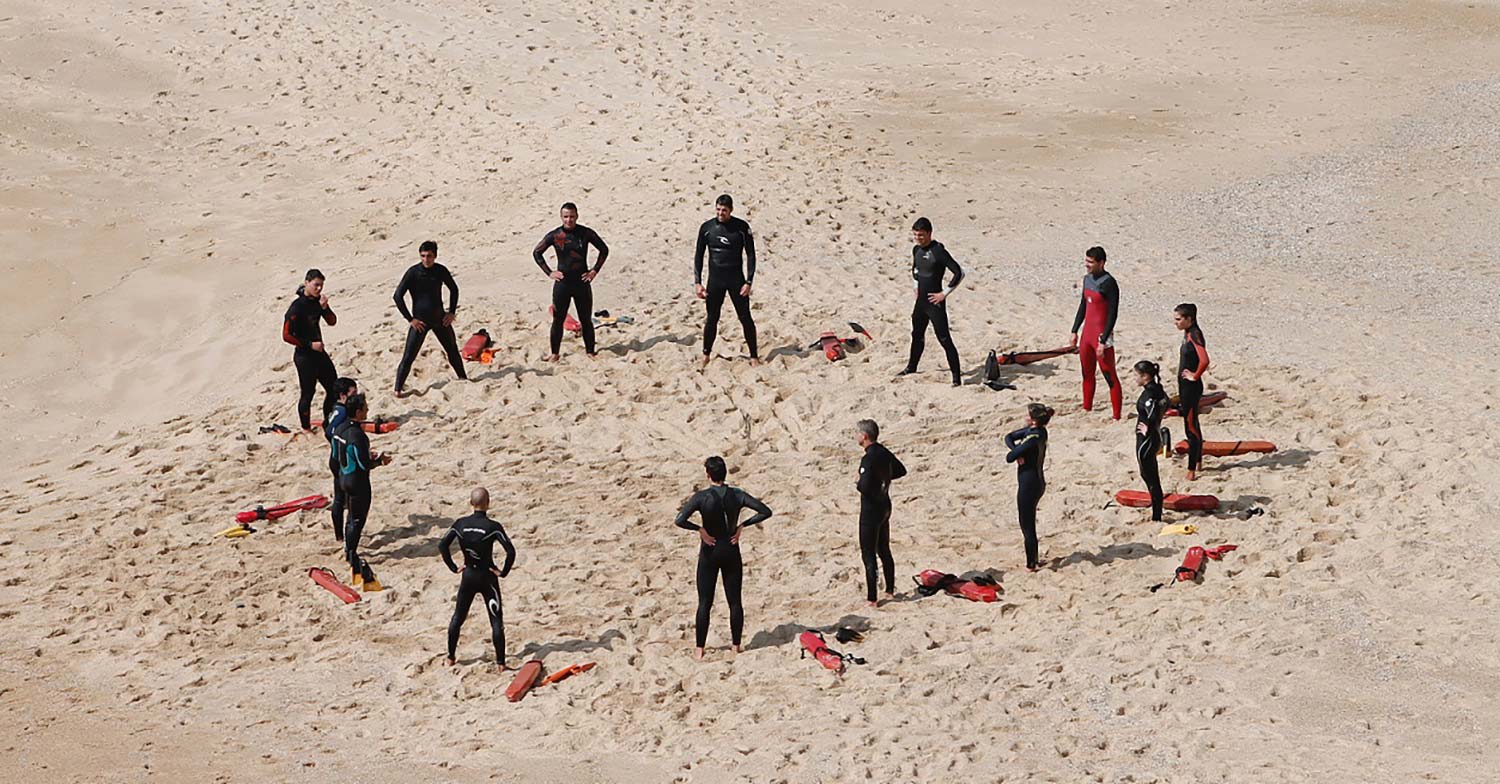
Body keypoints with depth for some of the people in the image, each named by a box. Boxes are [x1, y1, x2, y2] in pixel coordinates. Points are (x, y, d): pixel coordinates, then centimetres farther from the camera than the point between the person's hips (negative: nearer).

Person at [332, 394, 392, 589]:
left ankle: (348, 550, 34)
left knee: (352, 516, 23)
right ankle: (352, 556, 15)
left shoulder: (340, 428, 0)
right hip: (358, 481, -9)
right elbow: (364, 465, -26)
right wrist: (380, 461, -8)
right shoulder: (357, 435, -28)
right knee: (357, 519, 6)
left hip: (344, 476, 9)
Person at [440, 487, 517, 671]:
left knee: (458, 617, 19)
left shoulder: (460, 524, -5)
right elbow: (510, 551, -23)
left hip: (468, 576, 3)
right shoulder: (492, 526, -16)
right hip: (487, 578, -3)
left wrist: (453, 567, 4)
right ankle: (500, 663, 0)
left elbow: (442, 545, -5)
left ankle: (451, 657, 26)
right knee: (496, 621, 2)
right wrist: (504, 572, -10)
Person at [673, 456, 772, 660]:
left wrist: (700, 530, -12)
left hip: (709, 553, -2)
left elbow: (680, 520, -25)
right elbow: (765, 512, -8)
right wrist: (742, 526, -4)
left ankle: (700, 649, 6)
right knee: (735, 602, 10)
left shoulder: (701, 497, -13)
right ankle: (736, 645, 15)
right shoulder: (737, 495, -5)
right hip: (731, 552, 2)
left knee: (705, 603, 4)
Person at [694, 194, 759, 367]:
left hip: (736, 279, -1)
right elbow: (698, 256, 5)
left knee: (746, 318, 1)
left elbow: (750, 255, -3)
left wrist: (749, 282, -9)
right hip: (715, 280, 1)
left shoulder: (742, 227, -7)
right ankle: (706, 356, 18)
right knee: (712, 319, 6)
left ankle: (754, 356, 10)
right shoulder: (707, 228, -2)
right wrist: (697, 282, -1)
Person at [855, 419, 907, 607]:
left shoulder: (869, 458, -24)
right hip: (885, 505, 9)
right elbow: (901, 470, 19)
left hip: (871, 509, -9)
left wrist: (858, 485, -10)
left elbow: (865, 486, -31)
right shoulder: (884, 453, 4)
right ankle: (890, 590, 32)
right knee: (884, 550, 21)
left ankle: (871, 598, -1)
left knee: (868, 554, -3)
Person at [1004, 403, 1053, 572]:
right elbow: (1009, 437, 7)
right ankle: (1034, 559, 33)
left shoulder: (1034, 438, -25)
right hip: (1037, 482, 9)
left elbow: (1009, 458, -23)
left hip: (1028, 485, -9)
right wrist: (1017, 452, -12)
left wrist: (1015, 452, 0)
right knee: (1029, 523, 22)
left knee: (1027, 526, 3)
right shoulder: (1040, 431, 2)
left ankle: (1031, 564, 11)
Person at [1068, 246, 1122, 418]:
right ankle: (1086, 409, 29)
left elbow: (1112, 314, -17)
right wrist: (1075, 331, 18)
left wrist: (1103, 341, -20)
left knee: (1110, 377, -4)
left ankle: (1117, 416, -2)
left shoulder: (1109, 284, -16)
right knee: (1087, 374, 17)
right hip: (1087, 333, 8)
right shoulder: (1088, 279, 9)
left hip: (1102, 335, -8)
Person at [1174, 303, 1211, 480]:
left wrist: (1195, 376, -19)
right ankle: (1198, 460, 32)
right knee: (1193, 424, 20)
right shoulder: (1187, 334, 8)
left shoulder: (1194, 335, -20)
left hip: (1192, 386, -10)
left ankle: (1192, 468, -1)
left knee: (1190, 426, -5)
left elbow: (1204, 361, -33)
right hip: (1185, 386, 10)